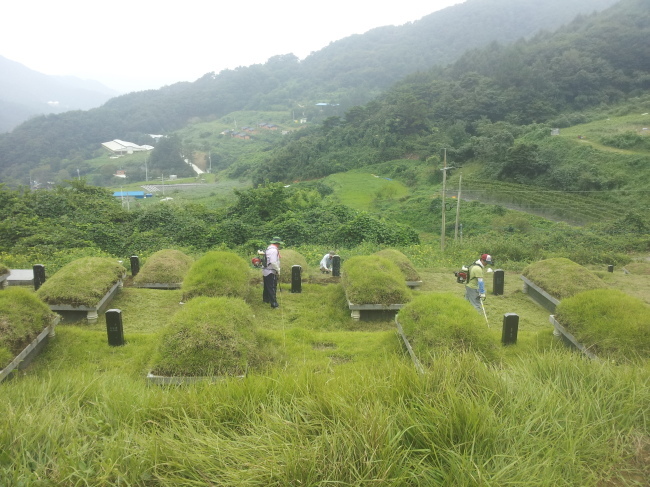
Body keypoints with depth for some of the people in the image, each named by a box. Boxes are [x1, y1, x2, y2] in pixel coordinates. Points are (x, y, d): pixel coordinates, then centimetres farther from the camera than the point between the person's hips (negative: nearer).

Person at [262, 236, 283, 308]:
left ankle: (266, 299, 37)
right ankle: (274, 303, -10)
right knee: (272, 288, -9)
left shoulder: (268, 249, 15)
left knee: (267, 287, 22)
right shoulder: (274, 250, -17)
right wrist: (278, 271, -15)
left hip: (265, 271, 10)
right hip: (271, 272, -10)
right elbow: (273, 262, -25)